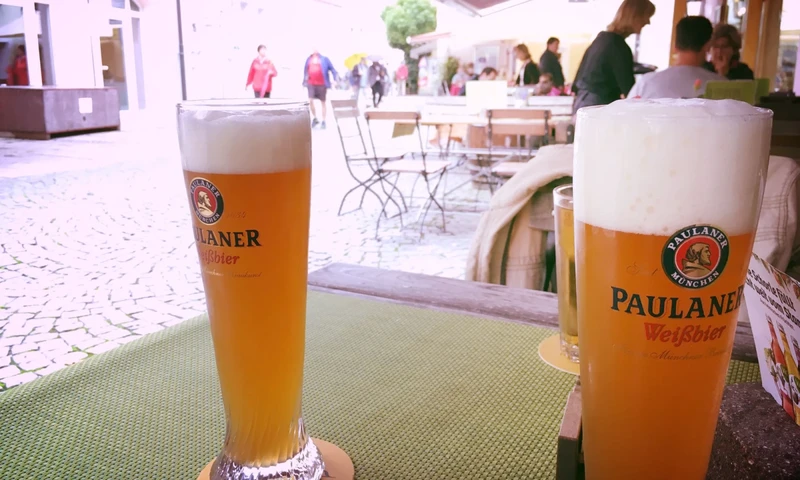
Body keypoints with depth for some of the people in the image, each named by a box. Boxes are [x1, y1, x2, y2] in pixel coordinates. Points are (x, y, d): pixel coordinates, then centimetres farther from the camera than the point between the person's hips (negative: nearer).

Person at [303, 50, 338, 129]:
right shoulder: (309, 59, 10)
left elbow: (332, 69, 1)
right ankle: (315, 119, 11)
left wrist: (336, 79, -9)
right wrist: (305, 82, 16)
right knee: (310, 101, -8)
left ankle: (323, 121, 14)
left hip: (322, 84, -2)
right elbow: (306, 70, 17)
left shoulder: (324, 59, 1)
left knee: (322, 102, 5)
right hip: (311, 84, 2)